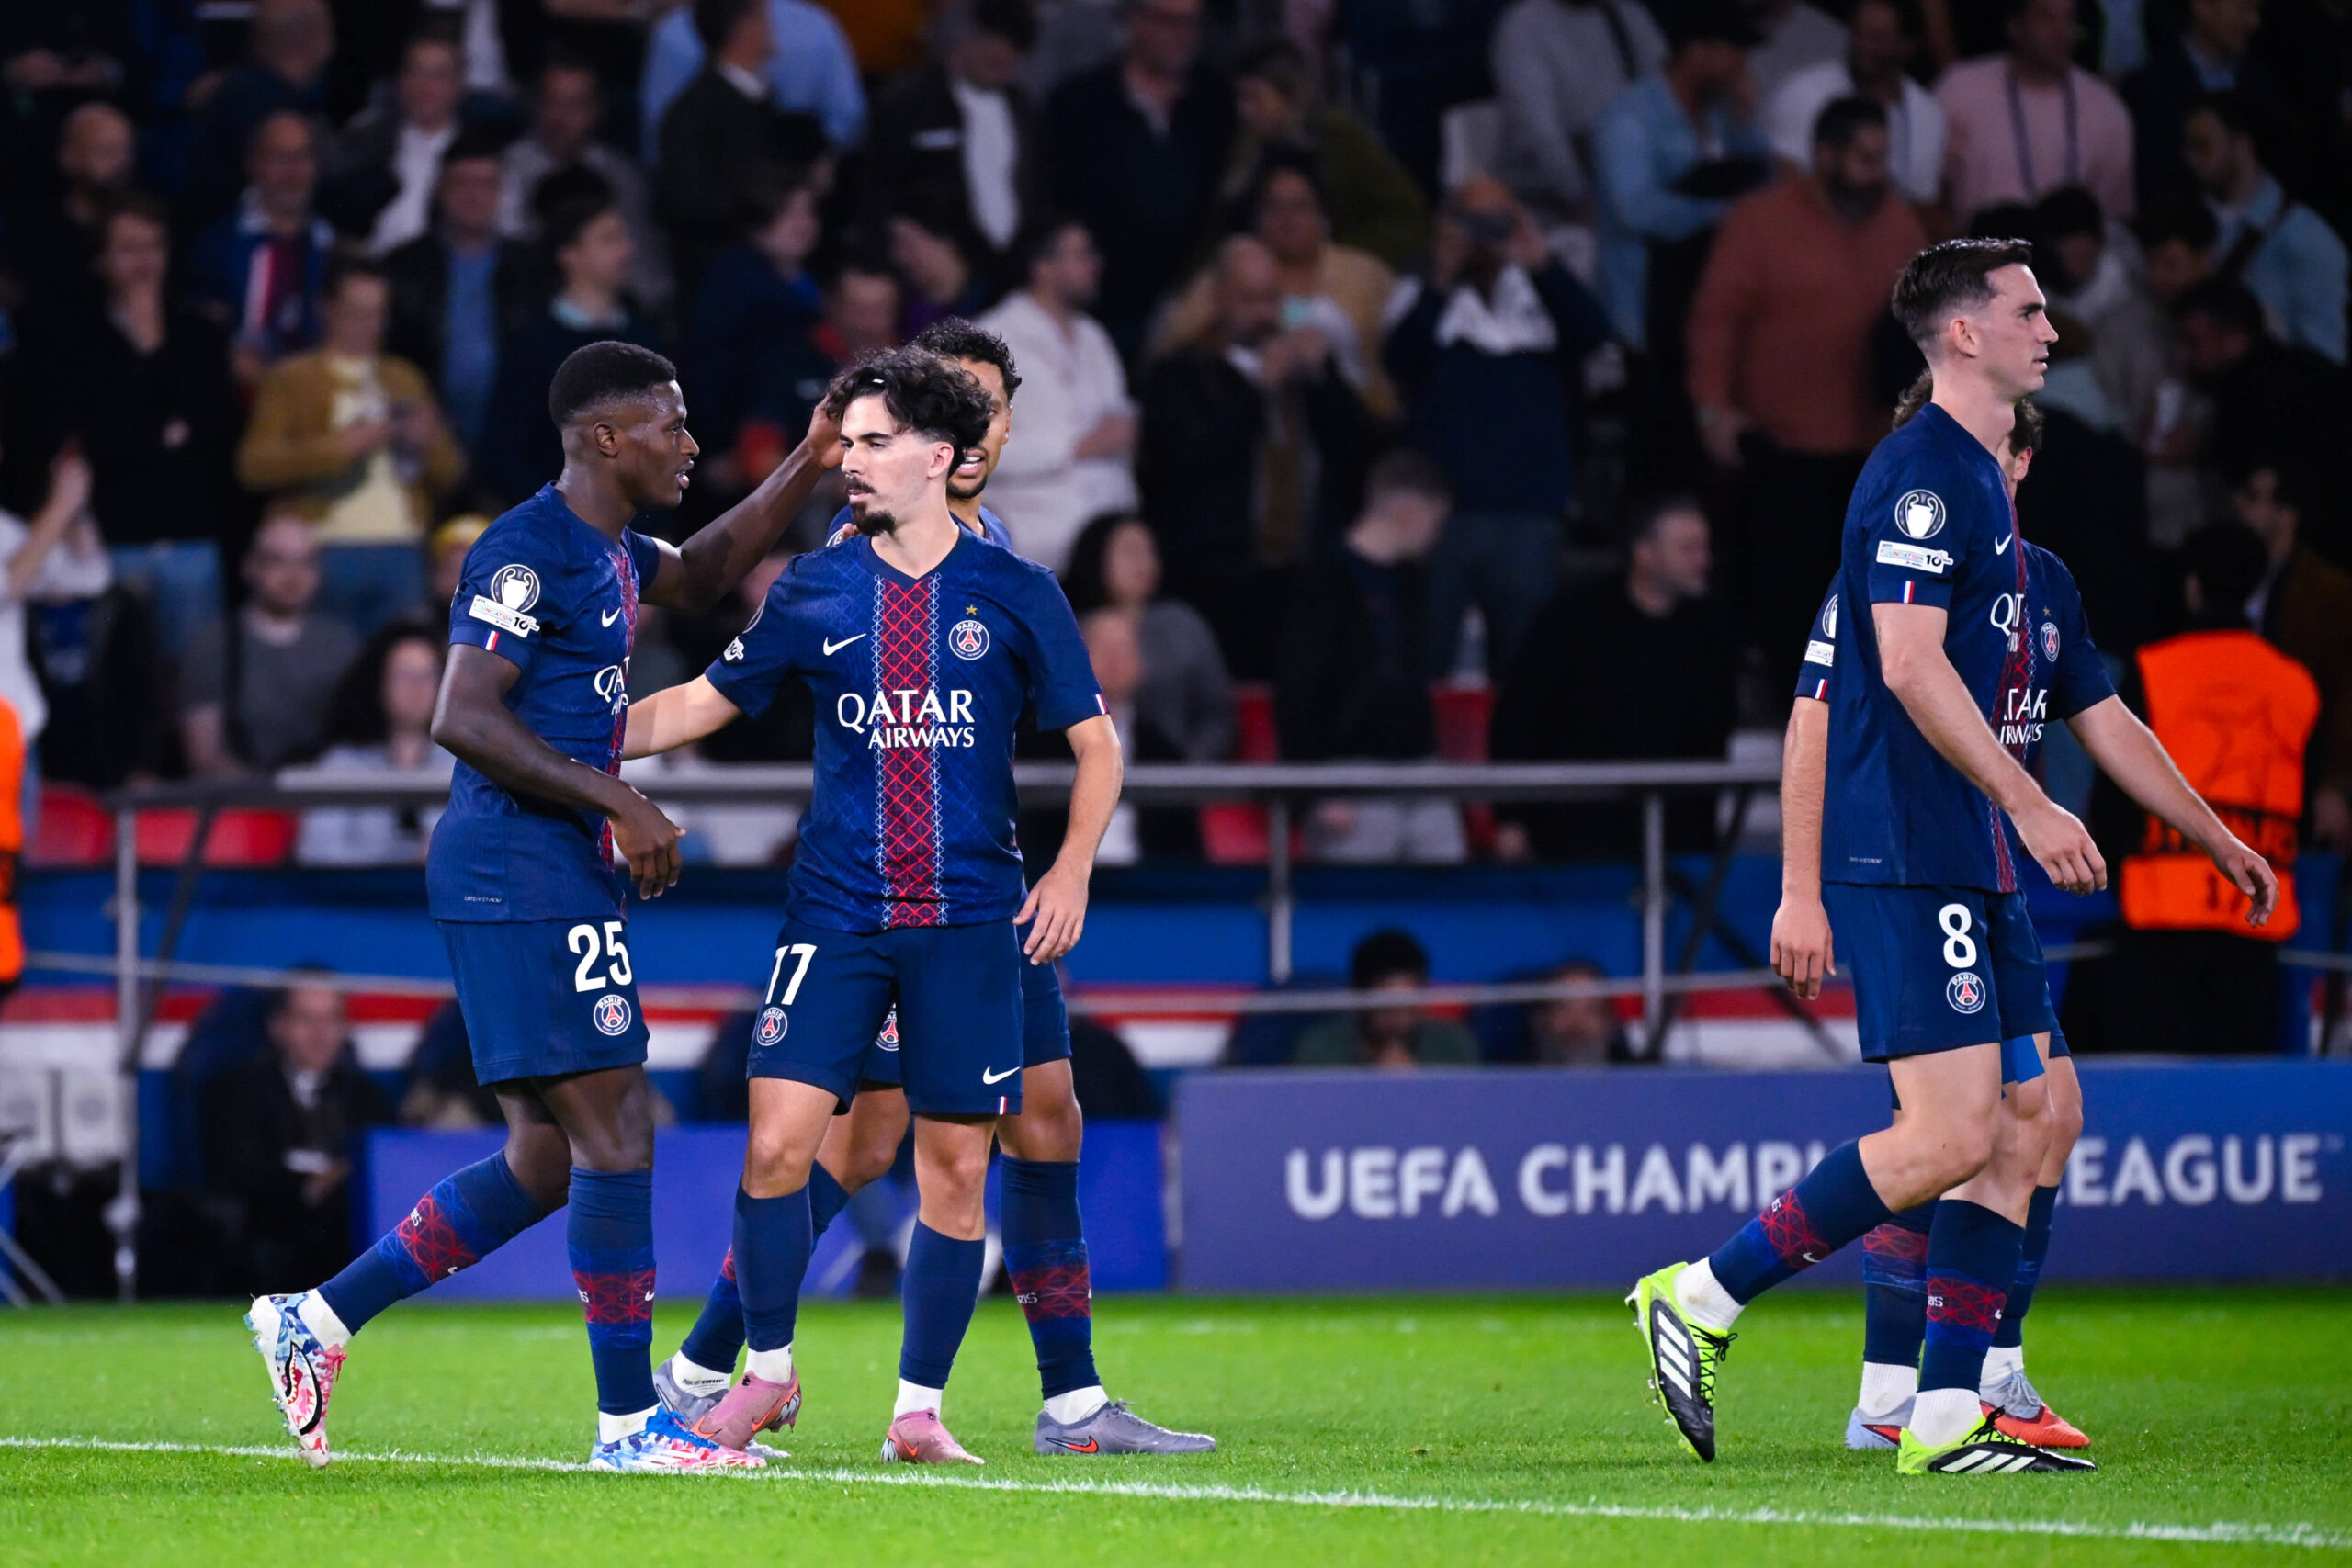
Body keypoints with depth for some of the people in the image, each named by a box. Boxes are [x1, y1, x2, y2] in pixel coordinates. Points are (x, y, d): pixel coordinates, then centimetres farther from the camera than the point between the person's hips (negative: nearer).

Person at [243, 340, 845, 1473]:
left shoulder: (609, 552, 16)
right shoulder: (529, 552, -13)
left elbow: (698, 574, 37)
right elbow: (464, 718, -20)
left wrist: (808, 467, 28)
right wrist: (620, 803, -20)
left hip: (559, 875, 10)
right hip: (525, 876, -10)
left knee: (546, 1161, 11)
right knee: (615, 1132, -10)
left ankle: (318, 1319, 16)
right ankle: (629, 1422, -6)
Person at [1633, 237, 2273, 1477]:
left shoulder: (1987, 489, 21)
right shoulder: (1924, 470, -9)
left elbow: (2095, 711, 27)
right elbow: (1910, 660, -20)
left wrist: (2220, 842, 30)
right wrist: (2029, 805, -22)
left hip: (1978, 865, 10)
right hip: (1908, 854, -10)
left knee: (2021, 1126, 4)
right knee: (1953, 1133, -15)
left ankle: (1947, 1415, 3)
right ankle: (1701, 1299, -5)